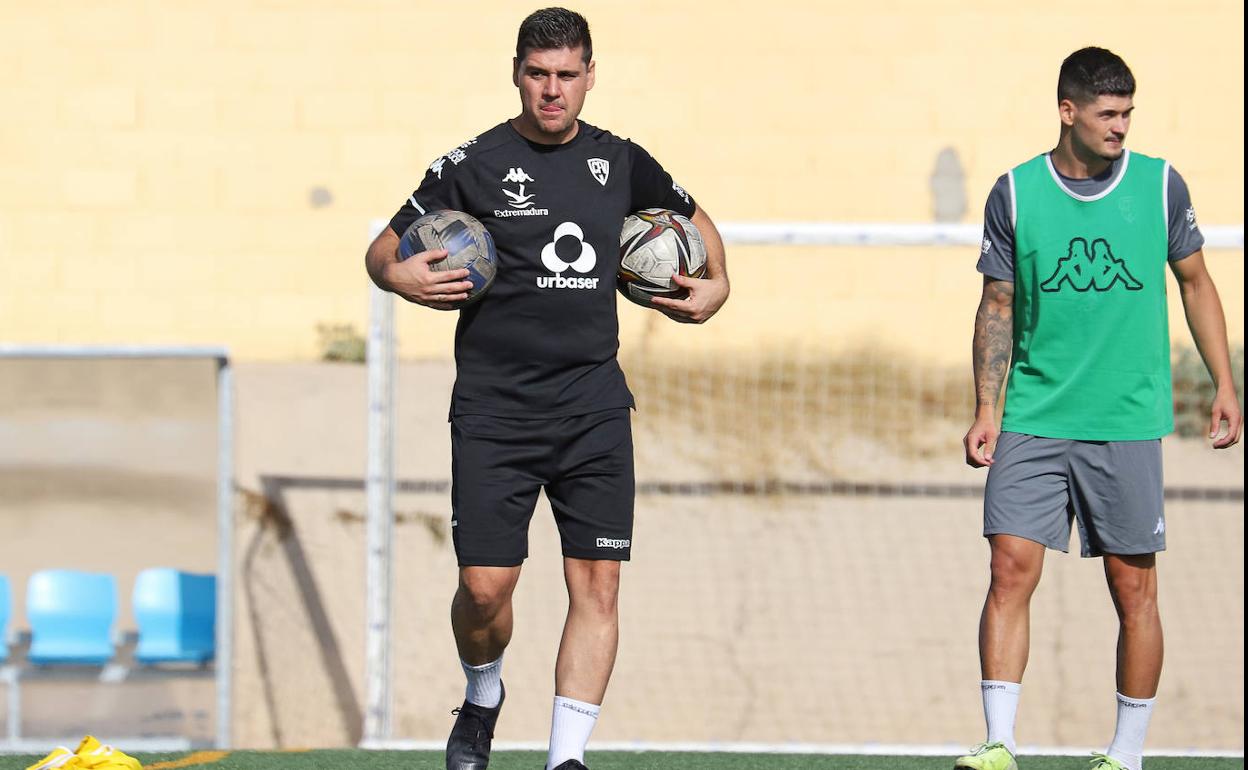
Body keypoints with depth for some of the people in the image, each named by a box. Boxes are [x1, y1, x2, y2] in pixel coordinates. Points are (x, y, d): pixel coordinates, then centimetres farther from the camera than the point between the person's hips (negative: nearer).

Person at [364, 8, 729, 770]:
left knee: (597, 583, -7)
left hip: (593, 406, 2)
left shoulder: (620, 163, 9)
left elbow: (693, 216, 28)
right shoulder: (473, 165, -1)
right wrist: (396, 274, -15)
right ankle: (483, 698, 24)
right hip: (493, 411, -2)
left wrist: (715, 286, 13)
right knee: (485, 584, -7)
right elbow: (385, 249, 6)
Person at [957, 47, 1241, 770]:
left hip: (1129, 424, 0)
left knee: (1134, 588, 2)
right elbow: (998, 308, 8)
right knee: (1012, 568, -10)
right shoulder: (1015, 194, 1)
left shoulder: (1160, 185, 1)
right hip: (1034, 419, 0)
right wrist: (987, 411, 1)